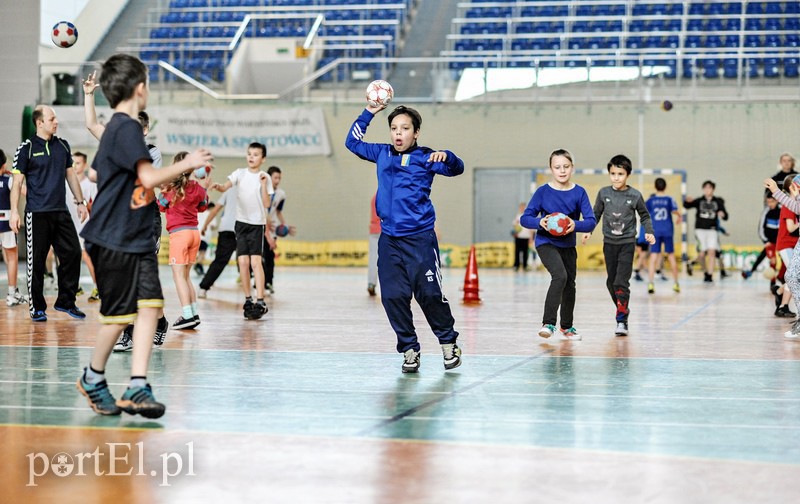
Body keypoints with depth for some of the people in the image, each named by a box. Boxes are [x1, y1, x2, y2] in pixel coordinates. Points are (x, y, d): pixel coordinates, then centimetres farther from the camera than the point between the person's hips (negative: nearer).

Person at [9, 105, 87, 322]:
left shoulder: (62, 145, 11)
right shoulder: (27, 148, -4)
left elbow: (70, 174, 20)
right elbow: (17, 182, -4)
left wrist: (80, 202, 17)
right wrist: (14, 211, -10)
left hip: (61, 212, 5)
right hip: (37, 214, -5)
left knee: (73, 253, 0)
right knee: (36, 261, 0)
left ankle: (66, 301, 13)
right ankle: (37, 308, 10)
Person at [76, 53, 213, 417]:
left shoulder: (120, 128, 16)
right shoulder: (126, 129, -15)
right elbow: (149, 177, -24)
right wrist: (187, 164, -12)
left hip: (137, 238, 9)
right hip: (113, 240, -9)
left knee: (150, 305, -3)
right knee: (120, 313, -1)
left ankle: (137, 388, -7)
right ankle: (93, 379, 20)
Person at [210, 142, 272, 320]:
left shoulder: (265, 178, 1)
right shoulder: (240, 173, 5)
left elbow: (267, 204, -4)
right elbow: (225, 187, -10)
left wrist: (263, 184, -13)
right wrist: (217, 186, -31)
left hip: (257, 223, -3)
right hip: (241, 221, 3)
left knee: (255, 261, -12)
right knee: (243, 261, 0)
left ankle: (260, 302, -14)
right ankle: (248, 300, 10)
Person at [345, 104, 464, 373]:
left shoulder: (424, 157, -3)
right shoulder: (382, 153, 11)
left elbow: (456, 168, -14)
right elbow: (353, 142, 23)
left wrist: (446, 157, -36)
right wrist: (368, 112, 12)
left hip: (420, 239, -4)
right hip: (388, 240, 4)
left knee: (429, 294, -4)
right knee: (393, 296, -1)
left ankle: (449, 343, 17)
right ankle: (409, 350, 11)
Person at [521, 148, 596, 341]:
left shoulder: (579, 192, -8)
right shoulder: (543, 192, -12)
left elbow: (591, 221, -11)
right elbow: (525, 218, -9)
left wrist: (575, 225, -31)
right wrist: (539, 222, -29)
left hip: (568, 245, 4)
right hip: (546, 243, -4)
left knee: (570, 284, 16)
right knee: (560, 276, -27)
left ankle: (567, 326, 37)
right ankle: (548, 323, -24)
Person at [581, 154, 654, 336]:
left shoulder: (635, 195, -7)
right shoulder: (603, 193, -1)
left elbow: (644, 215, 7)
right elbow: (596, 214, 11)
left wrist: (649, 232, -5)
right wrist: (588, 230, 2)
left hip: (627, 243, -3)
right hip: (609, 242, 4)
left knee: (622, 282, -12)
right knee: (611, 282, 10)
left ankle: (621, 320, -11)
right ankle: (623, 309, 29)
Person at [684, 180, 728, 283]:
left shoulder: (718, 202, 7)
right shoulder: (699, 201, 6)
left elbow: (726, 217, 5)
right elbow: (686, 206, -6)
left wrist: (723, 214, -20)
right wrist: (687, 201, -29)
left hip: (712, 230, 0)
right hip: (700, 229, 0)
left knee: (712, 251, -13)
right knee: (703, 253, -1)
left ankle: (710, 275, -12)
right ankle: (706, 272, 17)